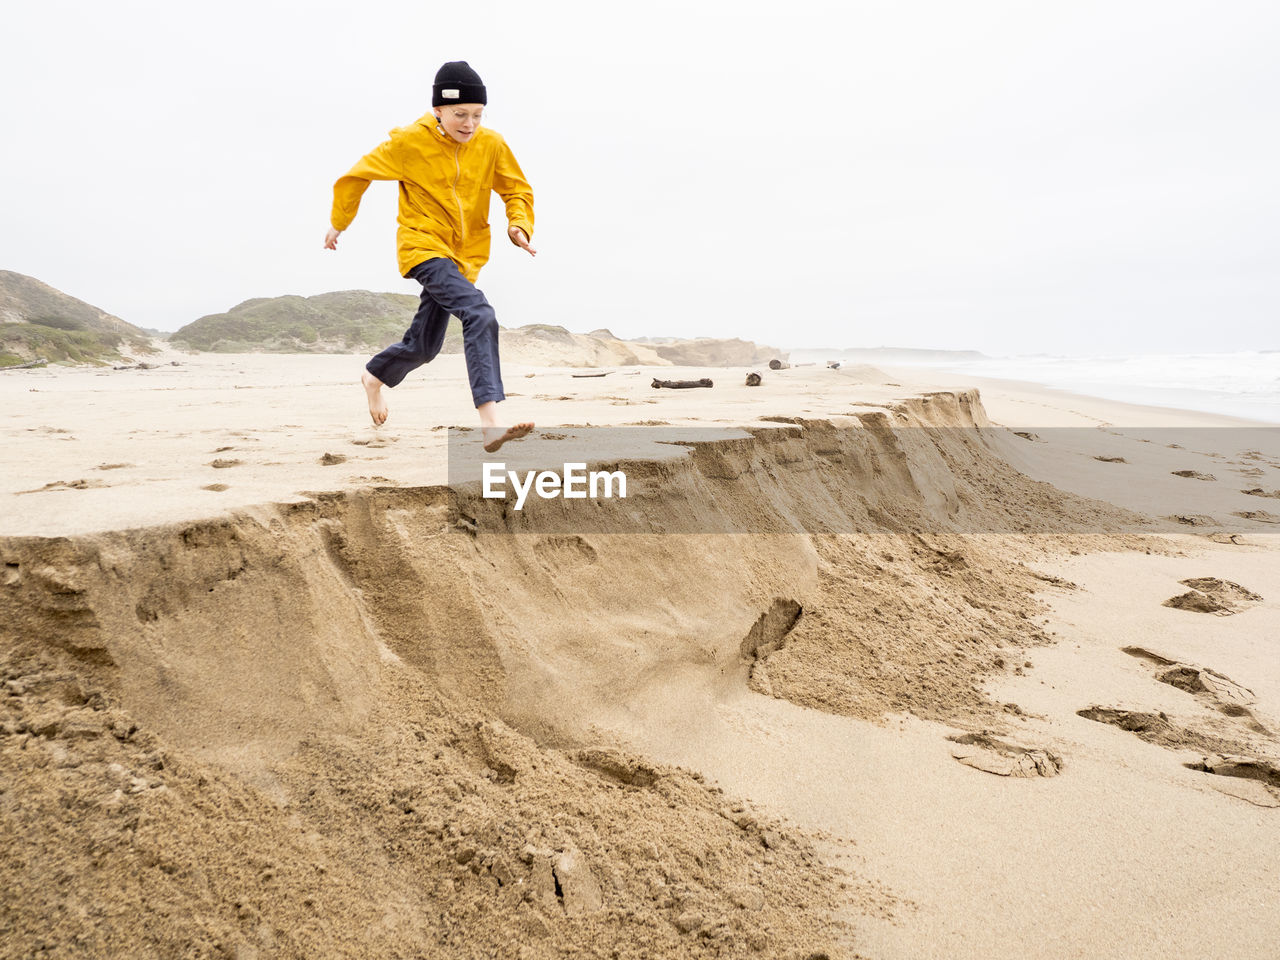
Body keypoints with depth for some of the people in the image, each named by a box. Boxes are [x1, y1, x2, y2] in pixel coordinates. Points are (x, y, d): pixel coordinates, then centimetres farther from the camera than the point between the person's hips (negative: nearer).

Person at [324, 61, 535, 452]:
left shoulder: (491, 144, -1)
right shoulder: (409, 141, -8)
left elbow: (517, 189, 10)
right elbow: (358, 175, 5)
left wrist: (519, 225, -11)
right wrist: (338, 222, 14)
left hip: (464, 254, 6)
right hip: (424, 246, -5)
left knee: (423, 346, 15)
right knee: (480, 314, -30)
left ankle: (374, 376, 48)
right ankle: (490, 423, -39)